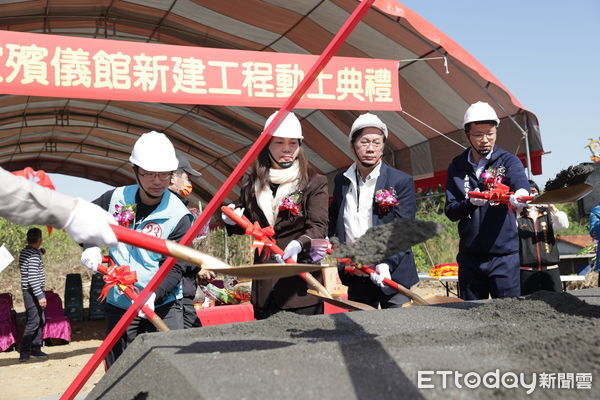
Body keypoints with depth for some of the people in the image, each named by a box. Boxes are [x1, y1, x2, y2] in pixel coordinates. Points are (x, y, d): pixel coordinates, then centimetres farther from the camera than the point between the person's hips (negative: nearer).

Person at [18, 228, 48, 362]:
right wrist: (40, 295, -24)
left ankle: (36, 349, 18)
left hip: (30, 292, 10)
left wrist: (40, 252, 25)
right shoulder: (34, 255, -18)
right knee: (34, 322, -7)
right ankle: (24, 353, -4)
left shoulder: (24, 252, 11)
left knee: (40, 321, 13)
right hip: (33, 292, -10)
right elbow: (32, 277, -24)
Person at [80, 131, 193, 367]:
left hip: (163, 306, -3)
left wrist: (153, 295, -33)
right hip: (119, 305, 3)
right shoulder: (116, 198, -2)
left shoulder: (179, 216, -12)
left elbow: (174, 268, -16)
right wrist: (90, 246, -3)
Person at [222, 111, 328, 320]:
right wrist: (233, 220, -1)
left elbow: (319, 227, -11)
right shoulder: (253, 183, 11)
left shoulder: (315, 182, -1)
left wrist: (299, 244, -31)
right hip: (264, 284, 4)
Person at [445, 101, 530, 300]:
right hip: (469, 257, 3)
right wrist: (470, 202, -18)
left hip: (504, 255, -3)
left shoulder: (508, 161, 1)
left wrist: (520, 195, -45)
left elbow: (521, 183, -21)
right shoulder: (457, 167, 8)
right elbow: (450, 211, 3)